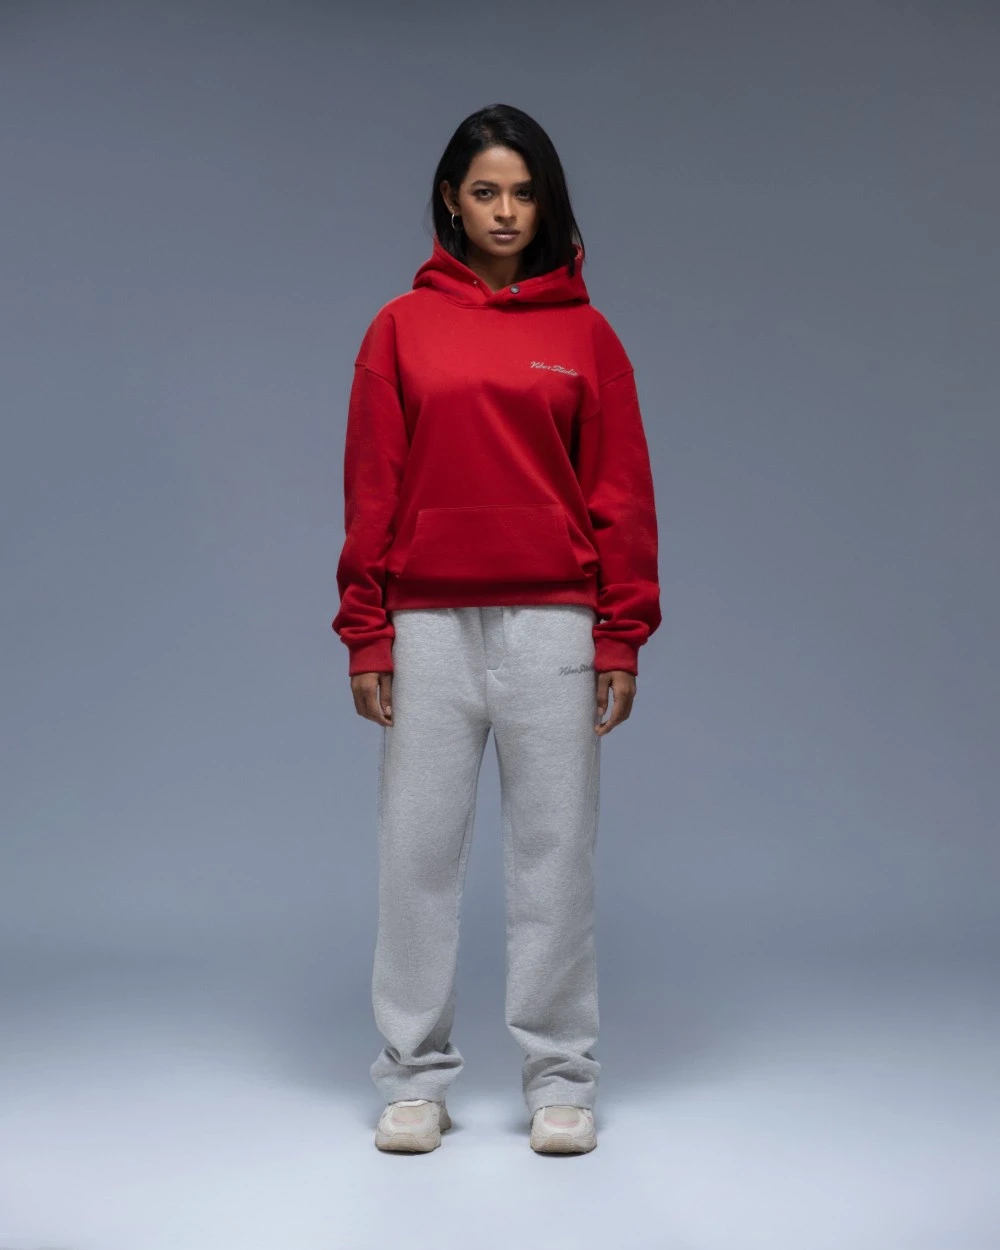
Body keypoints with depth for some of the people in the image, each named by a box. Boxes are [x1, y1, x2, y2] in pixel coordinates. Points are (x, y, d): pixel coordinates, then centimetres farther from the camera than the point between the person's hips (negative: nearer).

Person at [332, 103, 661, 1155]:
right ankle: (415, 1078, 17)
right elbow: (371, 489, 4)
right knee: (417, 850, 4)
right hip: (429, 626, 1)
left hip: (552, 625, 0)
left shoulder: (585, 333, 5)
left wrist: (622, 638, -1)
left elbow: (622, 493, 4)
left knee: (555, 851, 5)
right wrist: (365, 637, 0)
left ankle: (560, 1079, 17)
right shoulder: (401, 329, 6)